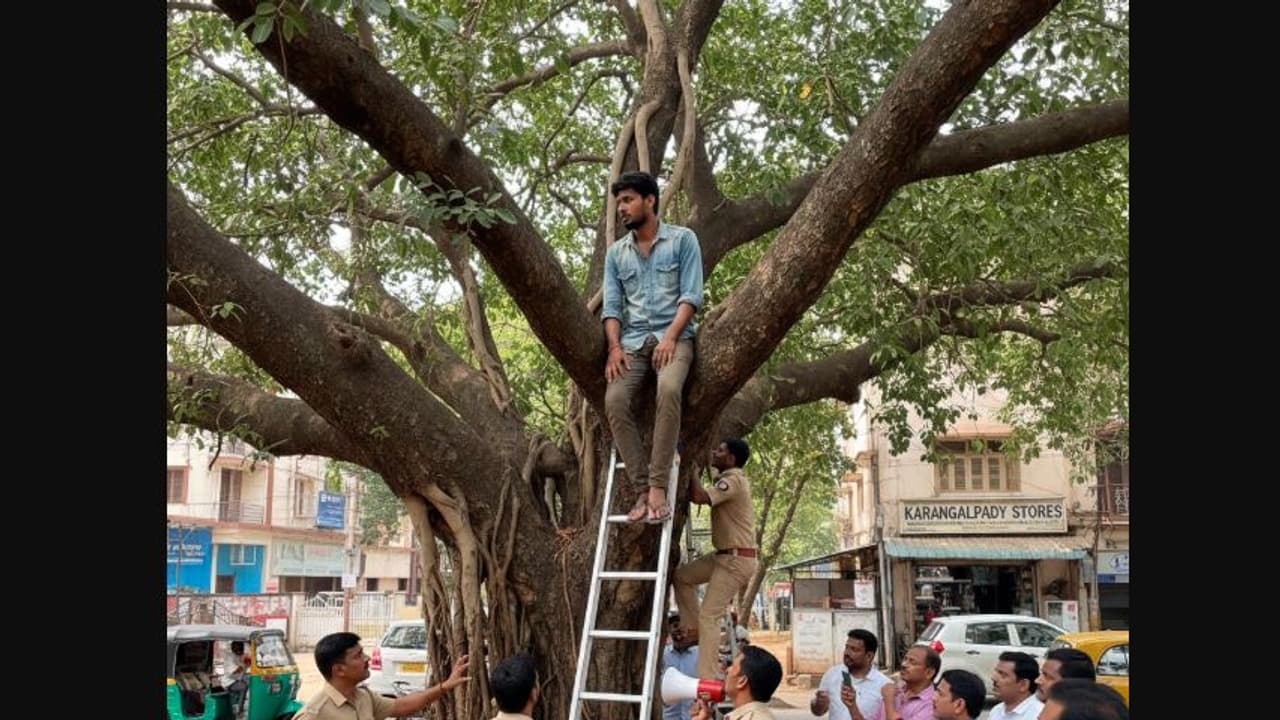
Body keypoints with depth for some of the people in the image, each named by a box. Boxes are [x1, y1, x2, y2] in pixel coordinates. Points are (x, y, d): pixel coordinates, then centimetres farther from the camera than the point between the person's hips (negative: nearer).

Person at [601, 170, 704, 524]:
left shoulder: (682, 239, 3)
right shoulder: (616, 252, 16)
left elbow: (691, 295, -4)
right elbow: (611, 305, 10)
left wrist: (670, 336, -17)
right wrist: (614, 346, -7)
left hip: (674, 335, -4)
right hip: (632, 340, 4)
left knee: (669, 388, -35)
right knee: (614, 400, -24)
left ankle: (658, 486, -31)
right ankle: (644, 486, -17)